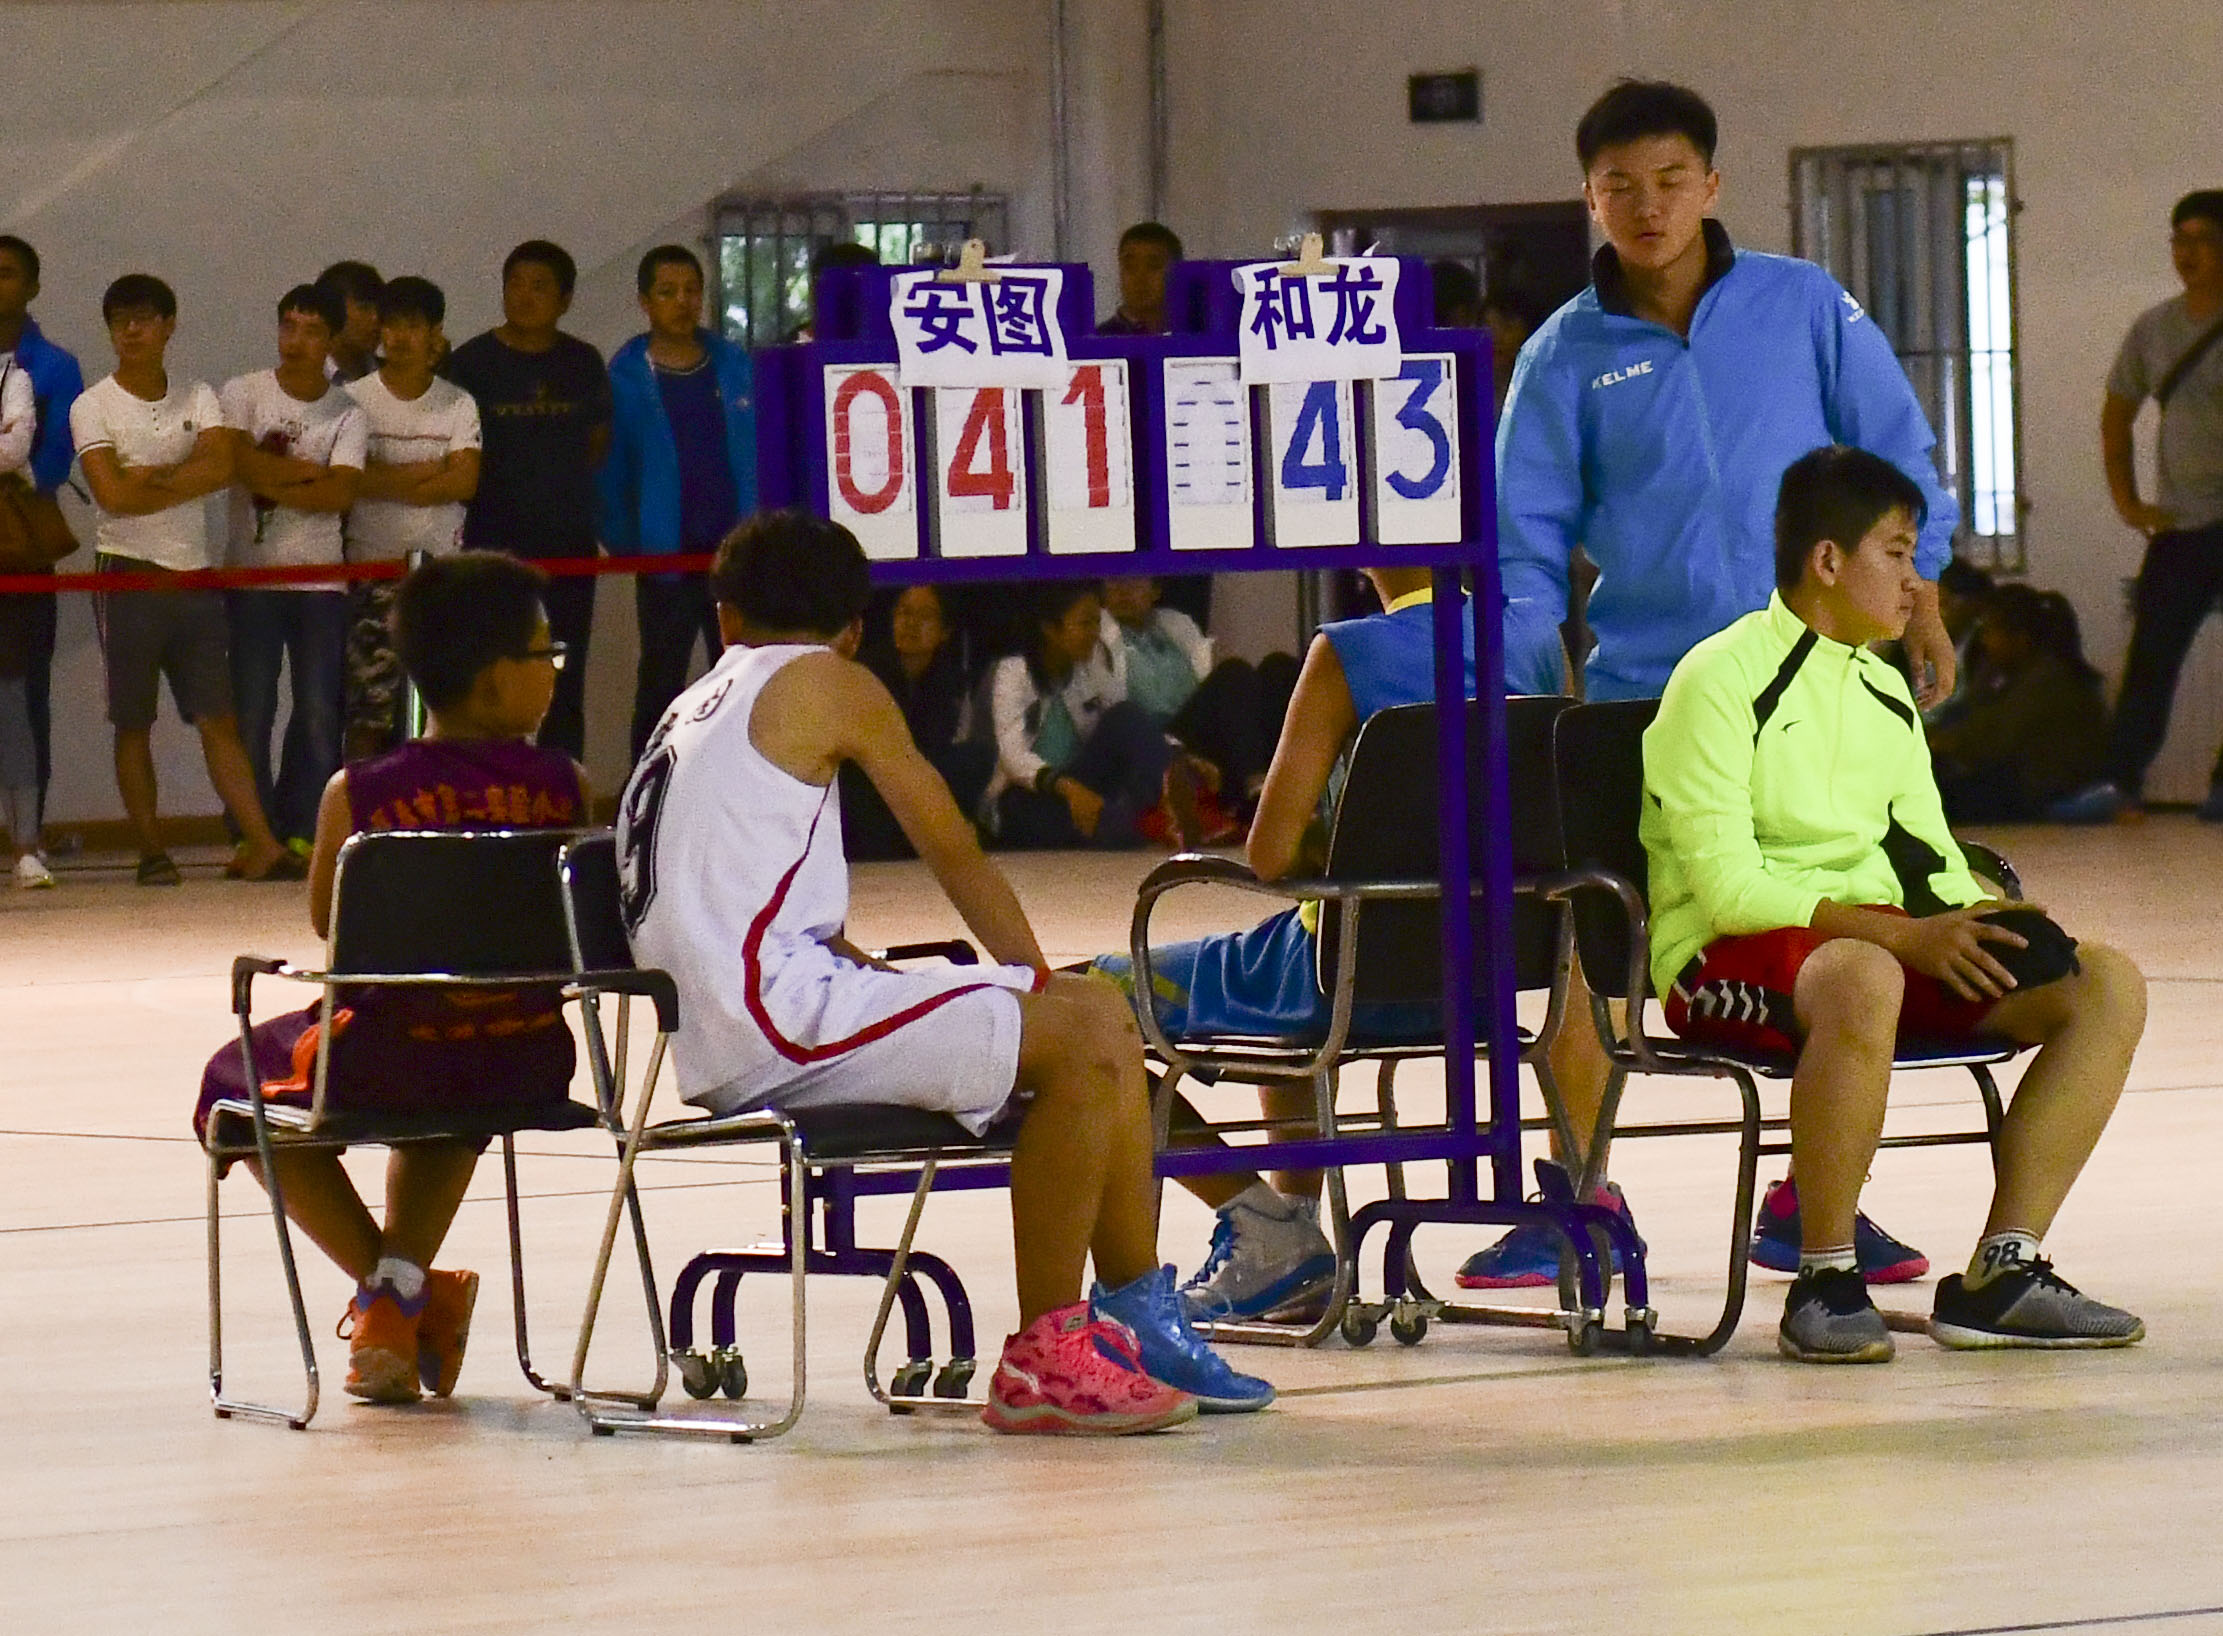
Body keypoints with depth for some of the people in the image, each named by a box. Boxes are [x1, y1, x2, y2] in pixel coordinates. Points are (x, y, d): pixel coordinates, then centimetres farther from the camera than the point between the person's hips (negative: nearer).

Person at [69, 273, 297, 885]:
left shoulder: (197, 398, 10)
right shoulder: (93, 408, 0)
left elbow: (223, 466, -7)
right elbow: (112, 494, -13)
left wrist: (151, 476, -14)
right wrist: (186, 479, -6)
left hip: (193, 575, 3)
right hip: (128, 575, -3)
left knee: (218, 716, -1)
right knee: (133, 722, 1)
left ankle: (261, 844, -8)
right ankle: (150, 850, 5)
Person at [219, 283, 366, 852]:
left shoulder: (348, 413, 4)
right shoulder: (243, 394, 2)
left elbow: (340, 494, -9)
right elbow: (239, 462, -14)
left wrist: (271, 479, -13)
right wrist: (307, 470, -9)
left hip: (321, 576, 1)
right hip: (252, 574, -1)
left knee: (320, 715, 0)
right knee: (251, 712, -2)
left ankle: (301, 831, 7)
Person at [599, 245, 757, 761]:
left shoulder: (734, 365, 7)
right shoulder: (626, 378, -1)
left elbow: (761, 455, 9)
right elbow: (609, 472, 1)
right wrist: (626, 544, -6)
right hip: (667, 559, -2)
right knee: (660, 689, 3)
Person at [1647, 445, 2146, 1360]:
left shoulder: (1884, 691, 17)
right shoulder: (1721, 682, -9)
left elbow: (1927, 856, 17)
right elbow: (1729, 887, -18)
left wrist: (1977, 929, -7)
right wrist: (1907, 938, -25)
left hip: (1884, 937, 8)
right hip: (1728, 960, -8)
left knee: (2106, 985, -10)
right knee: (1861, 979, -42)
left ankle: (2000, 1275, -12)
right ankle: (1824, 1284, -30)